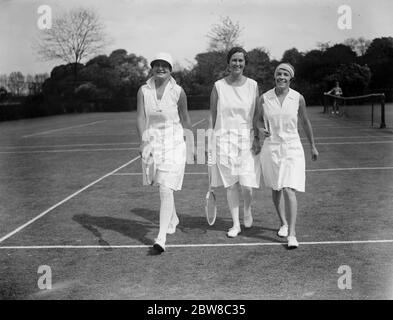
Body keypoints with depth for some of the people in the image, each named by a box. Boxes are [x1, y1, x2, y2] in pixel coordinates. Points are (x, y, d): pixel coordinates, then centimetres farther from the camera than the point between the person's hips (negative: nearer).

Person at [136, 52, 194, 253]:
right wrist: (143, 141, -22)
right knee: (162, 188, 18)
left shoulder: (178, 91, -3)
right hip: (151, 143, 3)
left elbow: (185, 119, 8)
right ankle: (173, 220, 44)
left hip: (173, 143, -3)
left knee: (166, 189, -12)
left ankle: (162, 237, -11)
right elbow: (140, 117, -7)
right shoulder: (143, 91, 1)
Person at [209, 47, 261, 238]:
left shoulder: (253, 85, 3)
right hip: (224, 139, 0)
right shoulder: (219, 86, 1)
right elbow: (212, 116, 5)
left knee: (246, 185, -5)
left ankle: (247, 209, 28)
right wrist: (210, 142, 2)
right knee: (230, 185, 5)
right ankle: (235, 224, 18)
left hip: (247, 139, 0)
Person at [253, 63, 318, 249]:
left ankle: (292, 234, -11)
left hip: (292, 148, -2)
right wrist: (260, 129, -10)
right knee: (276, 189, 14)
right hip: (271, 148, 2)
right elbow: (257, 119, 13)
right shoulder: (264, 98, -1)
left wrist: (313, 146, 18)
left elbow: (305, 122, 11)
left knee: (289, 190, -14)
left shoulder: (298, 98, -2)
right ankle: (283, 223, 35)